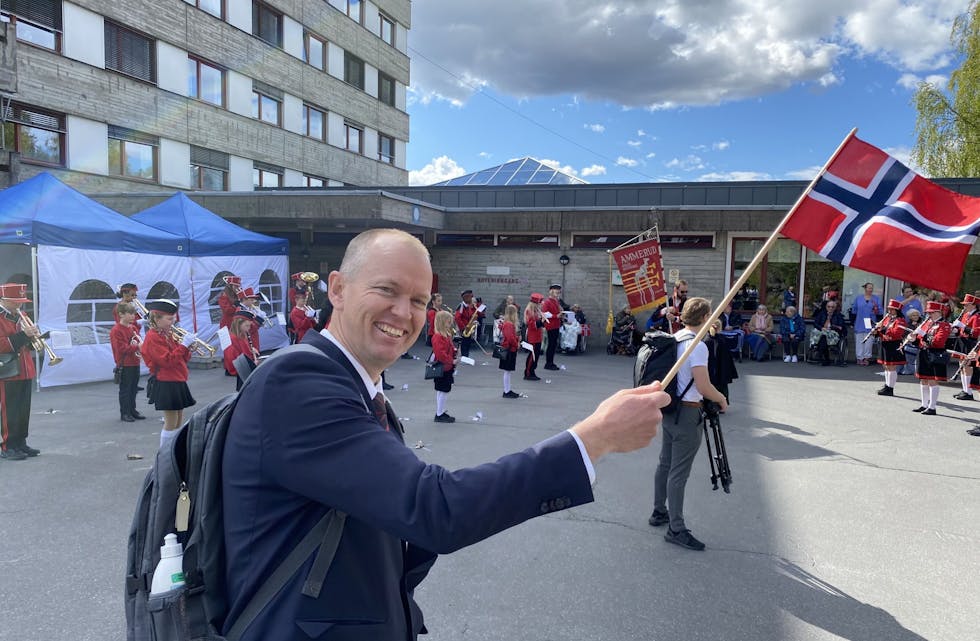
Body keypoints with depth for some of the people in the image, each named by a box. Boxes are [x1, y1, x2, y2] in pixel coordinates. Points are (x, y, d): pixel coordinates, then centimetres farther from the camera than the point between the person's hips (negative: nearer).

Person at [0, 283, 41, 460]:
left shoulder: (19, 317, 16)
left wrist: (33, 336, 1)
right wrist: (23, 334, -24)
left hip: (25, 371, 8)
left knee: (24, 411, 11)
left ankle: (21, 443, 20)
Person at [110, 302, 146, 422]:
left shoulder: (133, 328, 12)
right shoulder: (116, 330, -14)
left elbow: (138, 342, 18)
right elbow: (122, 348, -22)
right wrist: (137, 347, -28)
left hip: (135, 363, 8)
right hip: (125, 365, -8)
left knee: (133, 388, 15)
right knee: (125, 389, 1)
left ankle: (132, 410, 25)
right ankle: (124, 413, 10)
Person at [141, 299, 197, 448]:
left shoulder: (168, 334, 15)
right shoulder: (153, 337, -12)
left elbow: (183, 359, 15)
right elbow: (167, 361, -22)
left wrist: (187, 347, -2)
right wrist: (183, 345, -22)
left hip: (178, 383, 9)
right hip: (165, 385, -9)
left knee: (178, 422, 12)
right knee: (171, 423, -5)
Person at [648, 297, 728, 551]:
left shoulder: (673, 339, 7)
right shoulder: (698, 346, -19)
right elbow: (704, 388, -22)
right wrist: (722, 399, -3)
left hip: (668, 408, 9)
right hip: (687, 414, -9)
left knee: (665, 464, 18)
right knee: (679, 473, -3)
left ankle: (659, 512, 32)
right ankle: (676, 529, 4)